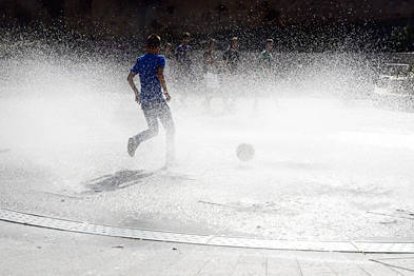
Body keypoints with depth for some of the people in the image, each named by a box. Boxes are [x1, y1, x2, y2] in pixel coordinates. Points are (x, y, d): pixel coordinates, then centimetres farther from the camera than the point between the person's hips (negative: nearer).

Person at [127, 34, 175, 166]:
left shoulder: (140, 60, 11)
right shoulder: (159, 59, -5)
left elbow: (129, 78, 10)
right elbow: (160, 75, -21)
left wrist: (136, 92, 22)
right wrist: (166, 92, -10)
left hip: (145, 101, 6)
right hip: (158, 99, -6)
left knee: (153, 130, 17)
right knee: (170, 128, 8)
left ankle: (135, 139, -10)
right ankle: (170, 157, 3)